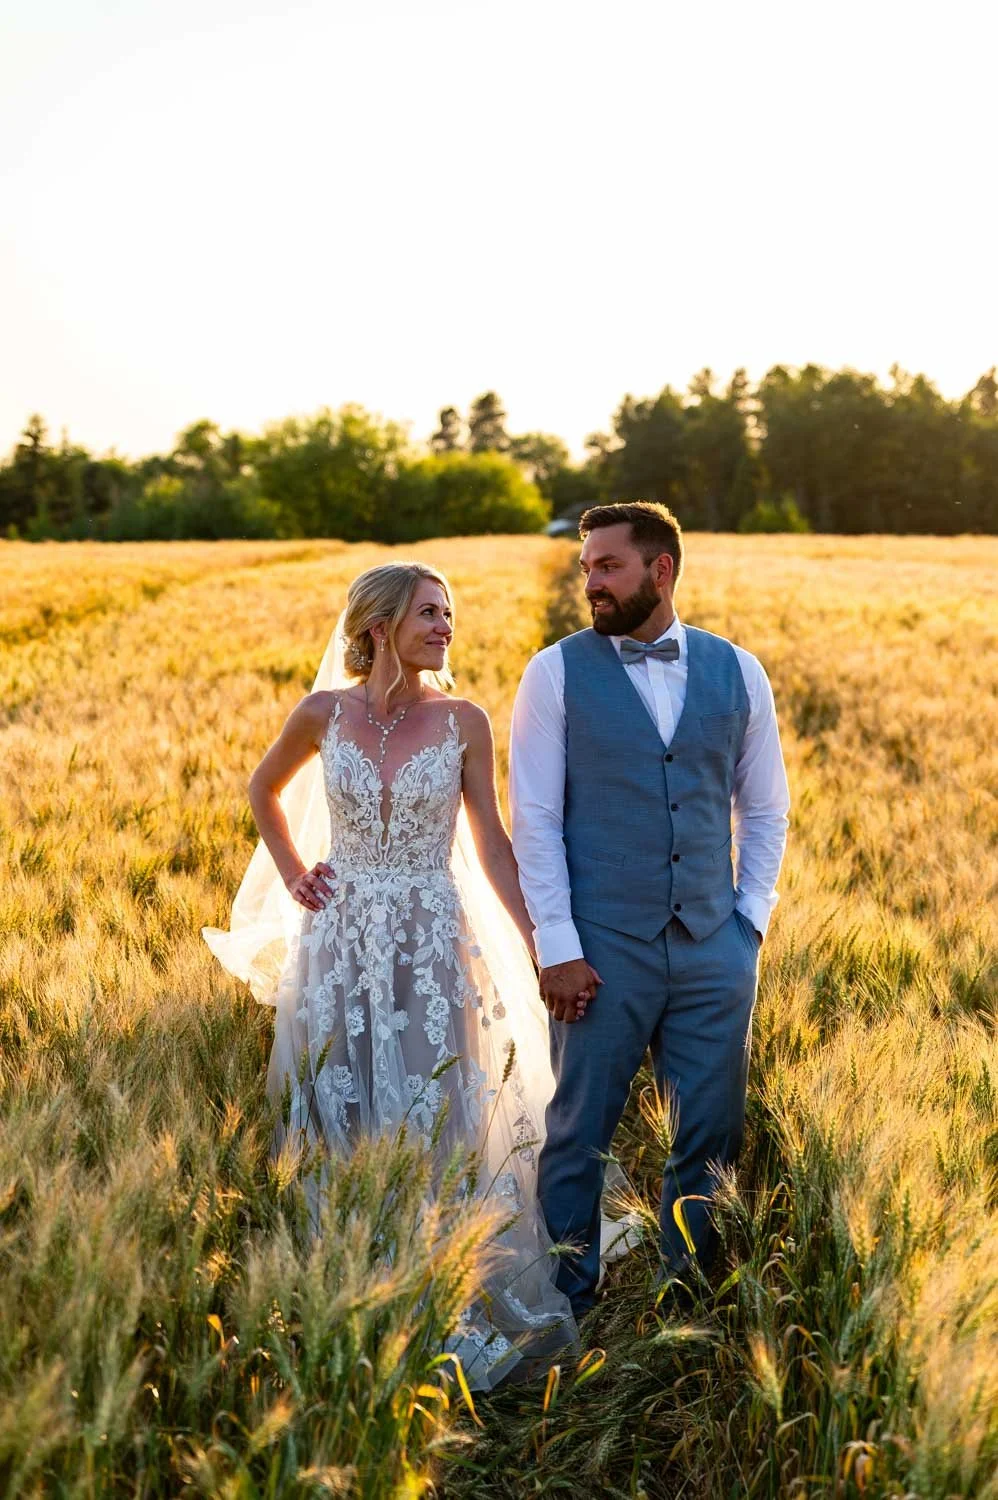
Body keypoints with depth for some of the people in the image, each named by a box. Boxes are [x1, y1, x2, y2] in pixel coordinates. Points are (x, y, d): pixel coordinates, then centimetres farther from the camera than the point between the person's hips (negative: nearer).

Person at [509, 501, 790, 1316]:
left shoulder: (737, 672, 6)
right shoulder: (557, 672, -1)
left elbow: (764, 808, 13)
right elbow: (535, 817, -3)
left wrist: (752, 917, 4)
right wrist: (557, 946, -8)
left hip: (715, 950, 3)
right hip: (604, 950, -2)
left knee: (712, 1135, 10)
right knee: (579, 1134, 5)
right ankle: (566, 1304, 22)